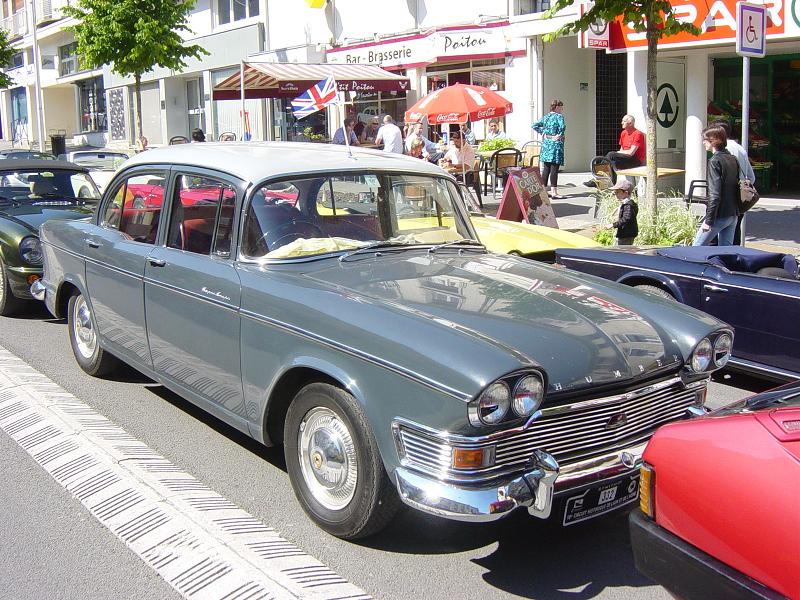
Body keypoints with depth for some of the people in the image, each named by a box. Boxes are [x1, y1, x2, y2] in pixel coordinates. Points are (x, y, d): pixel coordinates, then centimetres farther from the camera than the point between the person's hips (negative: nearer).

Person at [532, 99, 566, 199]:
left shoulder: (546, 117, 12)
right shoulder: (559, 116, -8)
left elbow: (534, 126, 9)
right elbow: (562, 127, -26)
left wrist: (543, 133, 8)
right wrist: (559, 135, -11)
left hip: (546, 145, 7)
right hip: (555, 145, -7)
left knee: (546, 169, 10)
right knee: (554, 169, -6)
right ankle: (554, 192, -6)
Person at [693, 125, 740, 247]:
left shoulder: (715, 161, -14)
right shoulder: (733, 159, 11)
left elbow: (715, 194, -19)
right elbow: (737, 186, 16)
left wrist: (709, 220, -18)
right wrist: (735, 211, 21)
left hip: (719, 215, -8)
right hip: (733, 215, 8)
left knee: (697, 248, 0)